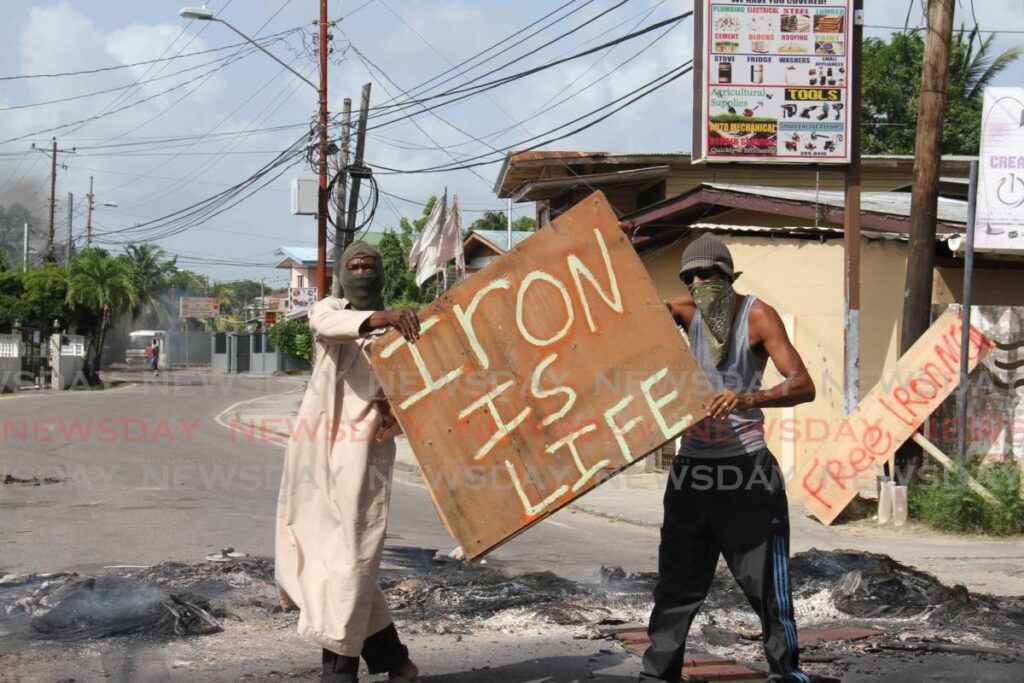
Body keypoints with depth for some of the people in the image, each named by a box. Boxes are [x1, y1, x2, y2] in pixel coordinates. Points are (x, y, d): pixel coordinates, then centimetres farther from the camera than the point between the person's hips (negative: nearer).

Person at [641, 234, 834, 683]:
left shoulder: (757, 315, -8)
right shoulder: (686, 310, 8)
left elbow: (803, 385, -18)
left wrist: (747, 400, -34)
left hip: (747, 468, -4)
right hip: (692, 467, 4)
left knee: (766, 581, 1)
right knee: (676, 582, 6)